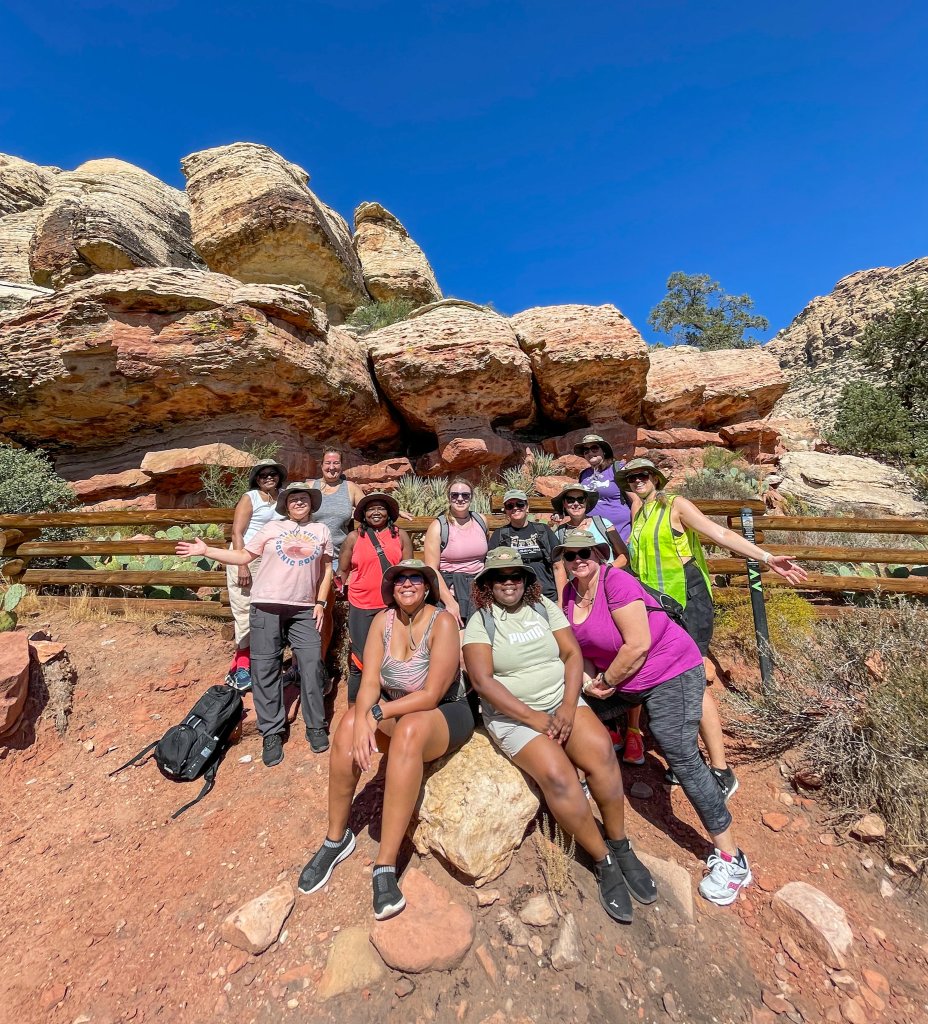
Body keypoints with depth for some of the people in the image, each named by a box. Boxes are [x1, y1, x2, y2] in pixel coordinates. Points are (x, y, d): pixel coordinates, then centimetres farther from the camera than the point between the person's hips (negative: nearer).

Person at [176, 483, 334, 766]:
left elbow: (326, 568, 9)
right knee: (265, 669, 4)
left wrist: (321, 602, 2)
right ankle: (272, 733, 18)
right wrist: (206, 551, 1)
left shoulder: (321, 531, 7)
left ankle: (316, 727, 16)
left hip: (304, 610, 0)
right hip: (267, 606, 0)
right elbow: (243, 557, 8)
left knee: (311, 666, -1)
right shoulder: (272, 528, 5)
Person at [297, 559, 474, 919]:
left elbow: (431, 695, -22)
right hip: (395, 713, 5)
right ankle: (336, 838, -2)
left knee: (409, 729, -35)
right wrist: (362, 719, -29)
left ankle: (385, 866, -24)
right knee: (349, 722, -22)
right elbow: (369, 683, -11)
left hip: (445, 715, -4)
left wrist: (377, 712, -23)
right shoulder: (383, 620, -5)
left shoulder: (442, 622, -20)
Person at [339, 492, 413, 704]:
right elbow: (343, 570, 10)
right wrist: (345, 592, 3)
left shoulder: (401, 536, 6)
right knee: (361, 660, 5)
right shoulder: (353, 537, 5)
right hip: (362, 608, -1)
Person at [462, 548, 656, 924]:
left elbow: (573, 654, 1)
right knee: (556, 773, -26)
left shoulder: (544, 607, 5)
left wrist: (568, 706, -13)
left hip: (561, 701, 3)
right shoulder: (480, 622, -6)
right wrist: (533, 717, -17)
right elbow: (482, 681, -14)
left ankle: (621, 846, 1)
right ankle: (604, 862, -2)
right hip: (512, 713, -3)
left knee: (601, 750, -22)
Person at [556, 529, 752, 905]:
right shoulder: (570, 593, -2)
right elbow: (581, 644, 8)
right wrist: (588, 679, -9)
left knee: (682, 758, -7)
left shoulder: (616, 582, -25)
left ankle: (731, 858, 13)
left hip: (670, 673, -8)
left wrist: (606, 683, -13)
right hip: (619, 679, 8)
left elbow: (638, 645, -26)